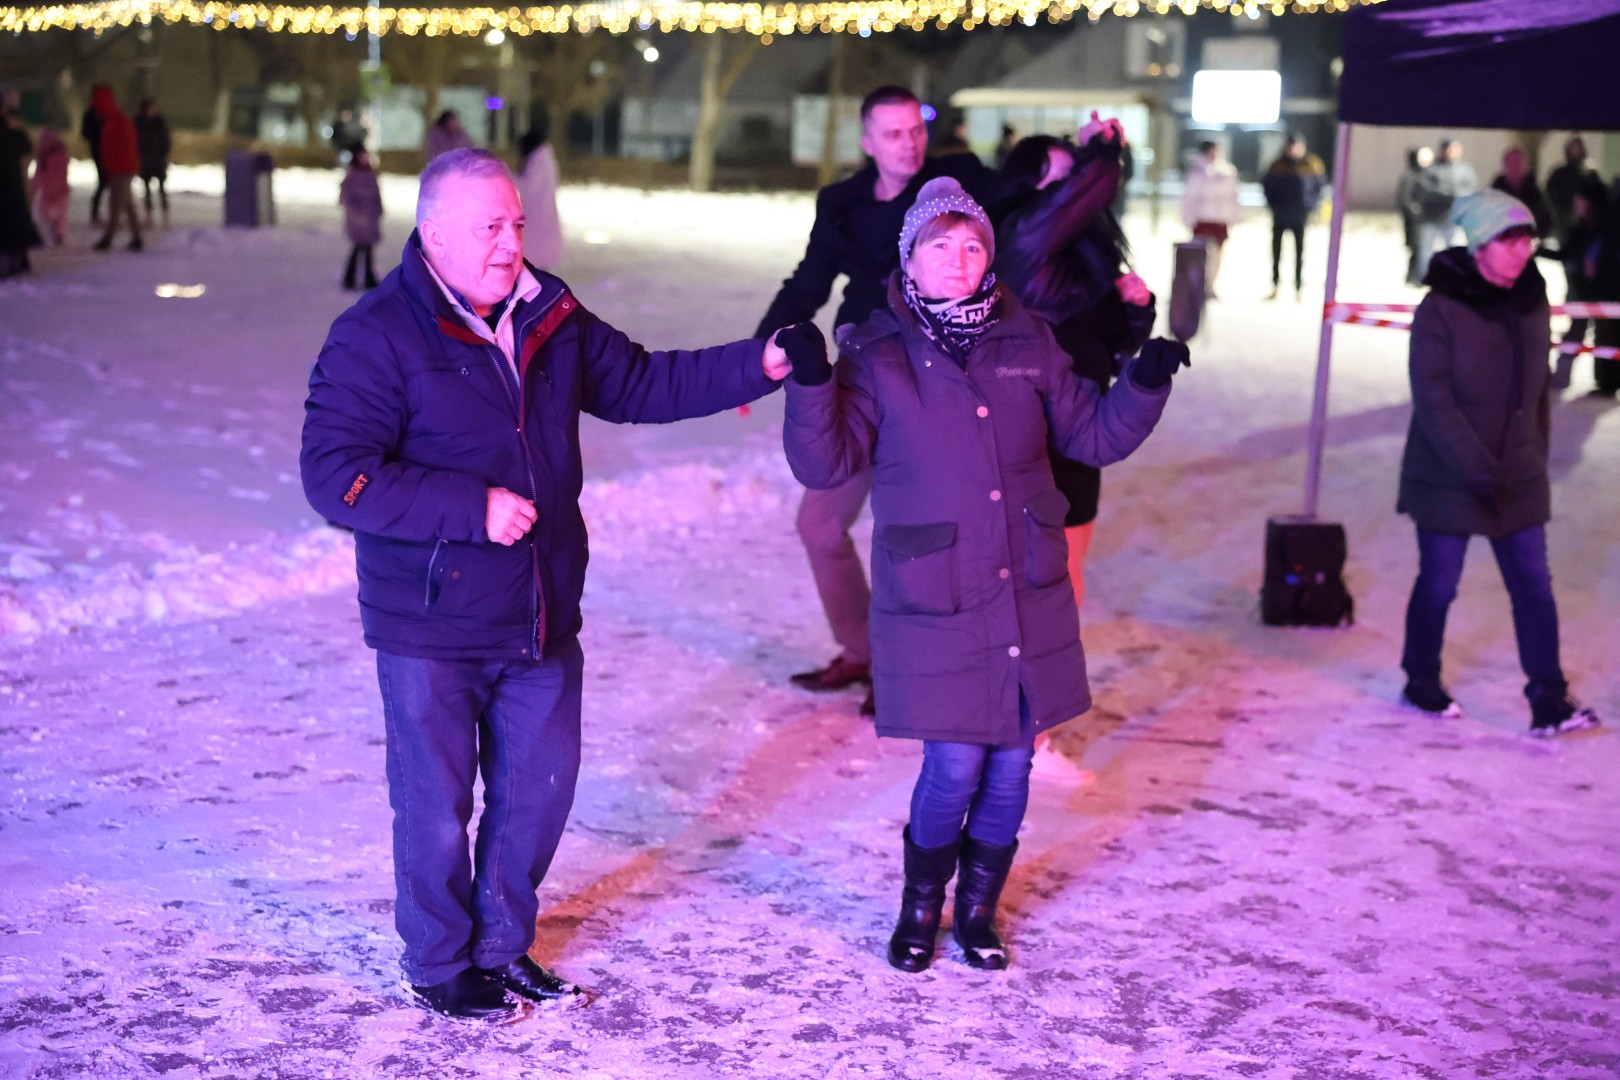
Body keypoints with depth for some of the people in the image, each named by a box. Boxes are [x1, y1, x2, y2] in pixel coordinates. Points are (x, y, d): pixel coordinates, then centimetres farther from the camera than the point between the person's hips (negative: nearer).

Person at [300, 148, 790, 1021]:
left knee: (539, 788, 17)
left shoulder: (548, 317, 5)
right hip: (432, 629, -6)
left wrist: (754, 367, 8)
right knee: (437, 805, 6)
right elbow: (335, 476, -21)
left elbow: (637, 384, 17)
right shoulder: (377, 336, -15)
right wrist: (474, 507, -25)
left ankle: (502, 946, 37)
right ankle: (440, 966, 28)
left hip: (541, 619, 6)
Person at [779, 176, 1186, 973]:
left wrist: (1145, 385, -4)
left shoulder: (1024, 342, 6)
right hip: (933, 605, -4)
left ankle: (977, 910, 31)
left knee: (1012, 763, 9)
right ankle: (920, 908, 23)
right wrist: (810, 383, -27)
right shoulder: (879, 355, -4)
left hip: (1028, 599, 4)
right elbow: (825, 463, -12)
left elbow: (1093, 435, 13)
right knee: (955, 766, -5)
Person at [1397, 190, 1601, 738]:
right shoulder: (1440, 311, -14)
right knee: (1439, 584, 7)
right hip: (1447, 480, -5)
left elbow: (1536, 389, 13)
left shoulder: (1531, 304, 4)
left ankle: (1549, 700, 3)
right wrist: (1475, 469, -25)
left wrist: (1537, 457, 13)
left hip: (1519, 479, 5)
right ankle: (1422, 681, 27)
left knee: (1534, 587, 1)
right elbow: (1433, 402, -19)